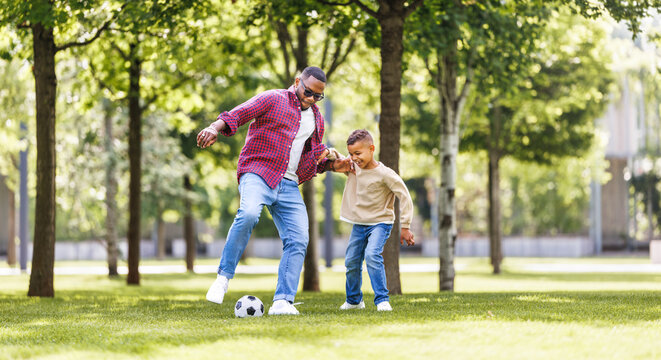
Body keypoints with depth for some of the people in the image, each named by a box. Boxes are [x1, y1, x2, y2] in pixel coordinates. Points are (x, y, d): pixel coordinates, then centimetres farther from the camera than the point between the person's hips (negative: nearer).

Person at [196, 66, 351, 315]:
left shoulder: (316, 119, 23)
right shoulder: (273, 100, 3)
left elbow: (315, 159, 34)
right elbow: (238, 114, -9)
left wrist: (333, 166, 14)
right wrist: (215, 127, -29)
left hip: (289, 185, 6)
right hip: (257, 173, -6)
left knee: (298, 240, -9)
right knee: (249, 213, -34)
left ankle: (282, 302, -7)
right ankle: (223, 277, -23)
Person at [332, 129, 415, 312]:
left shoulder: (385, 174, -19)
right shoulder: (352, 166, -3)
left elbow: (405, 197, -16)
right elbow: (337, 163, 13)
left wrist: (405, 227, -18)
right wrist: (333, 155, -14)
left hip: (379, 223, -6)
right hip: (359, 224, 6)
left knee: (372, 255, -27)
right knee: (351, 262, 10)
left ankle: (382, 300, -22)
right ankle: (354, 300, 32)